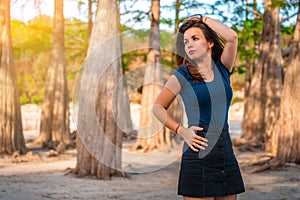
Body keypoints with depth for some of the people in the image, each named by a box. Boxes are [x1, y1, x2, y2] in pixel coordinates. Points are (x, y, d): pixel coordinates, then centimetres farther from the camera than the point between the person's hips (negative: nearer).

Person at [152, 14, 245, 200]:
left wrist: (203, 19, 6)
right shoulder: (182, 75, 1)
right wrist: (181, 131, -8)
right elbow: (158, 107, 4)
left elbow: (232, 36, -6)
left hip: (226, 150, 4)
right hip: (199, 154, -4)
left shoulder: (222, 69, 9)